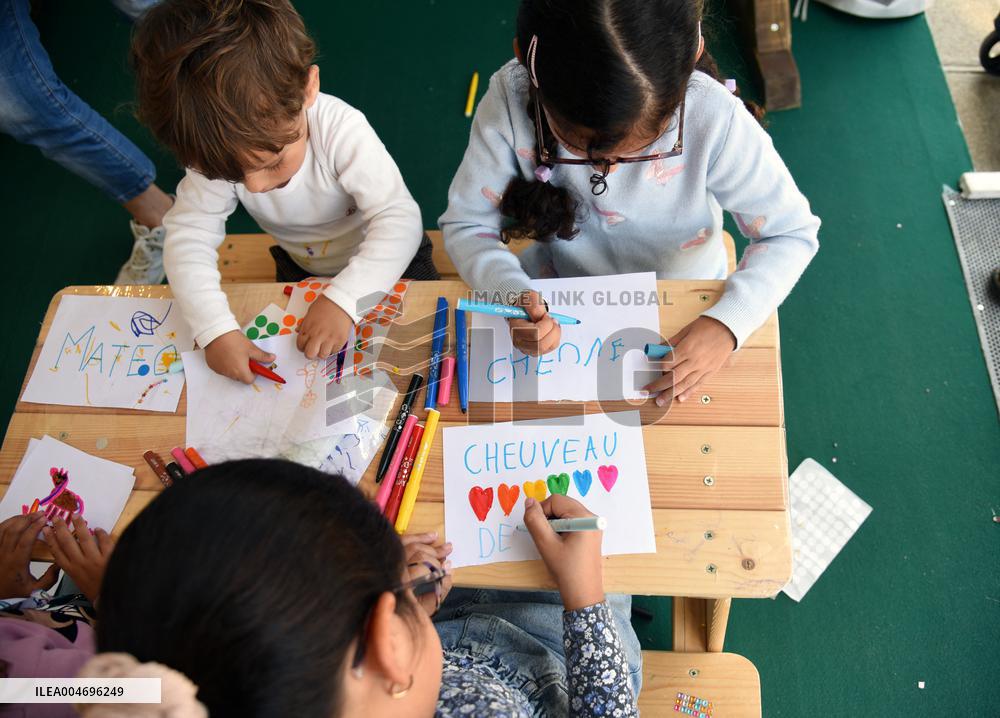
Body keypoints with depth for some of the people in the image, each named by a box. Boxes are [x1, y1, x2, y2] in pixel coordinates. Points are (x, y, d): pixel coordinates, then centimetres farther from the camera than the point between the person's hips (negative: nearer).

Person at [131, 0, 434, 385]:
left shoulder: (342, 130, -39)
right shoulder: (217, 151, -28)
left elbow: (399, 219, -42)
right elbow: (188, 236, -27)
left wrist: (343, 300, -53)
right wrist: (215, 330, -41)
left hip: (383, 258, -3)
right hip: (299, 267, 3)